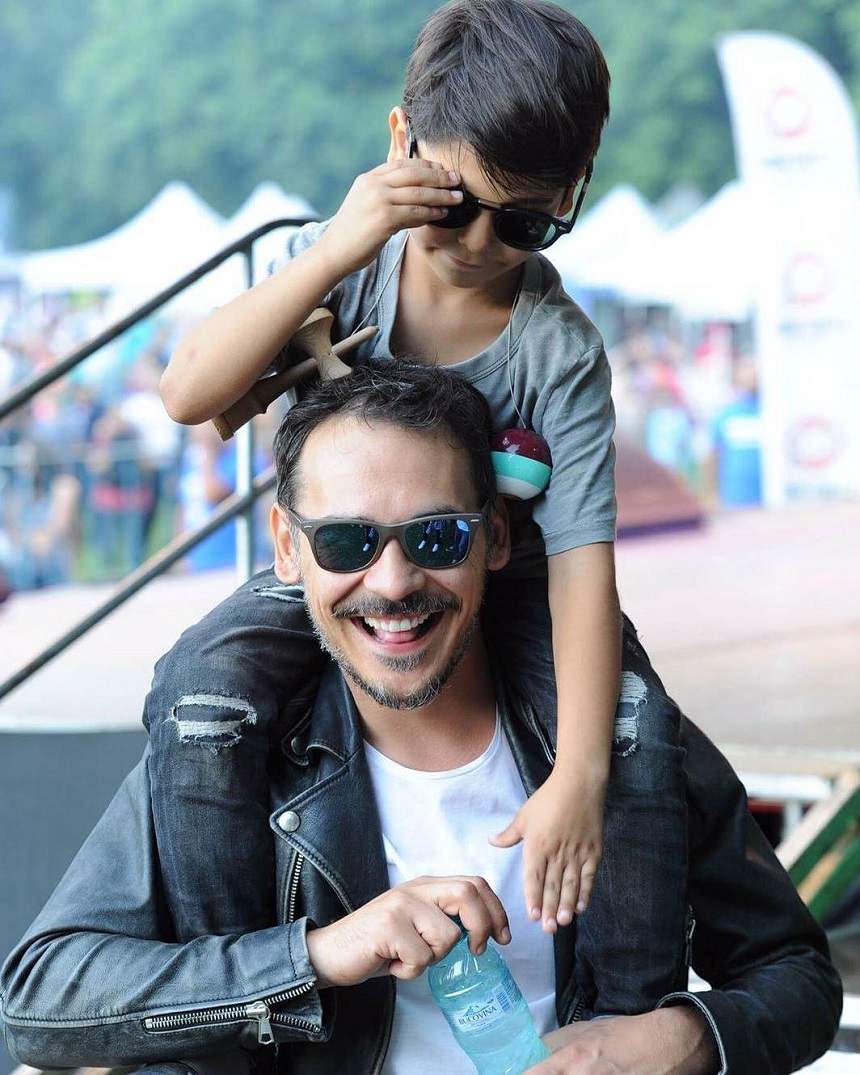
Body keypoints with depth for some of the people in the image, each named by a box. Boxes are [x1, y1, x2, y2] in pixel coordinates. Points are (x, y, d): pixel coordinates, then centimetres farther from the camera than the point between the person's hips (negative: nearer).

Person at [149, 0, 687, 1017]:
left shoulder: (558, 348, -18)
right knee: (199, 694, -29)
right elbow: (189, 393, -25)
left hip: (497, 583, -1)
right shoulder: (342, 261, -13)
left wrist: (577, 774, -35)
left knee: (637, 722, -27)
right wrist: (335, 252, -36)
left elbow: (579, 553, -25)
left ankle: (630, 1013, -9)